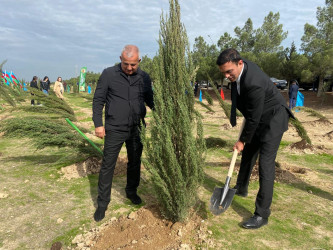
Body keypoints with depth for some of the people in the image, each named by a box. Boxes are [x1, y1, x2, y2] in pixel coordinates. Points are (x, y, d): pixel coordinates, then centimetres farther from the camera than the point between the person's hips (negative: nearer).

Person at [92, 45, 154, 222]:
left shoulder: (144, 78, 3)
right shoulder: (109, 74, -5)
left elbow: (150, 101, 12)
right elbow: (98, 100, -2)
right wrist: (98, 124, -8)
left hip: (136, 129, 3)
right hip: (114, 129, -3)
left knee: (135, 162, 16)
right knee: (108, 166, 4)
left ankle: (131, 191, 39)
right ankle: (102, 202, 19)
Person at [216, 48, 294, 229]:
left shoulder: (254, 83, -36)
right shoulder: (238, 68, -9)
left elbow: (254, 118, -26)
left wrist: (242, 140, -13)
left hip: (272, 120, -9)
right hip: (258, 118, 9)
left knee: (265, 164, -11)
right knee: (248, 154, 19)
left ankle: (262, 214, -3)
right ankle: (241, 189, 40)